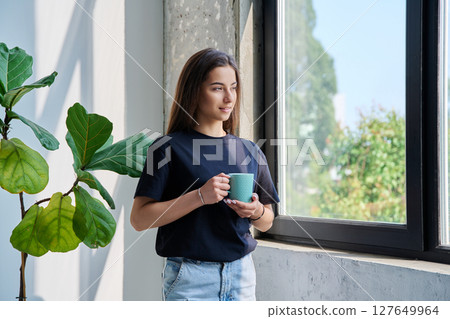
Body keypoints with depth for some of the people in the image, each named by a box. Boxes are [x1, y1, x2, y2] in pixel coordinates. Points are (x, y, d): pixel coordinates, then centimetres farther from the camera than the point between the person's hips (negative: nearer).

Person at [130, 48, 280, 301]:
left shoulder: (250, 151, 9)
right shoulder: (170, 147, -5)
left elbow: (267, 223, 16)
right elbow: (139, 219, -12)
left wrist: (256, 212, -7)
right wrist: (200, 197, -20)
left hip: (241, 272, 4)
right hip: (191, 278, -4)